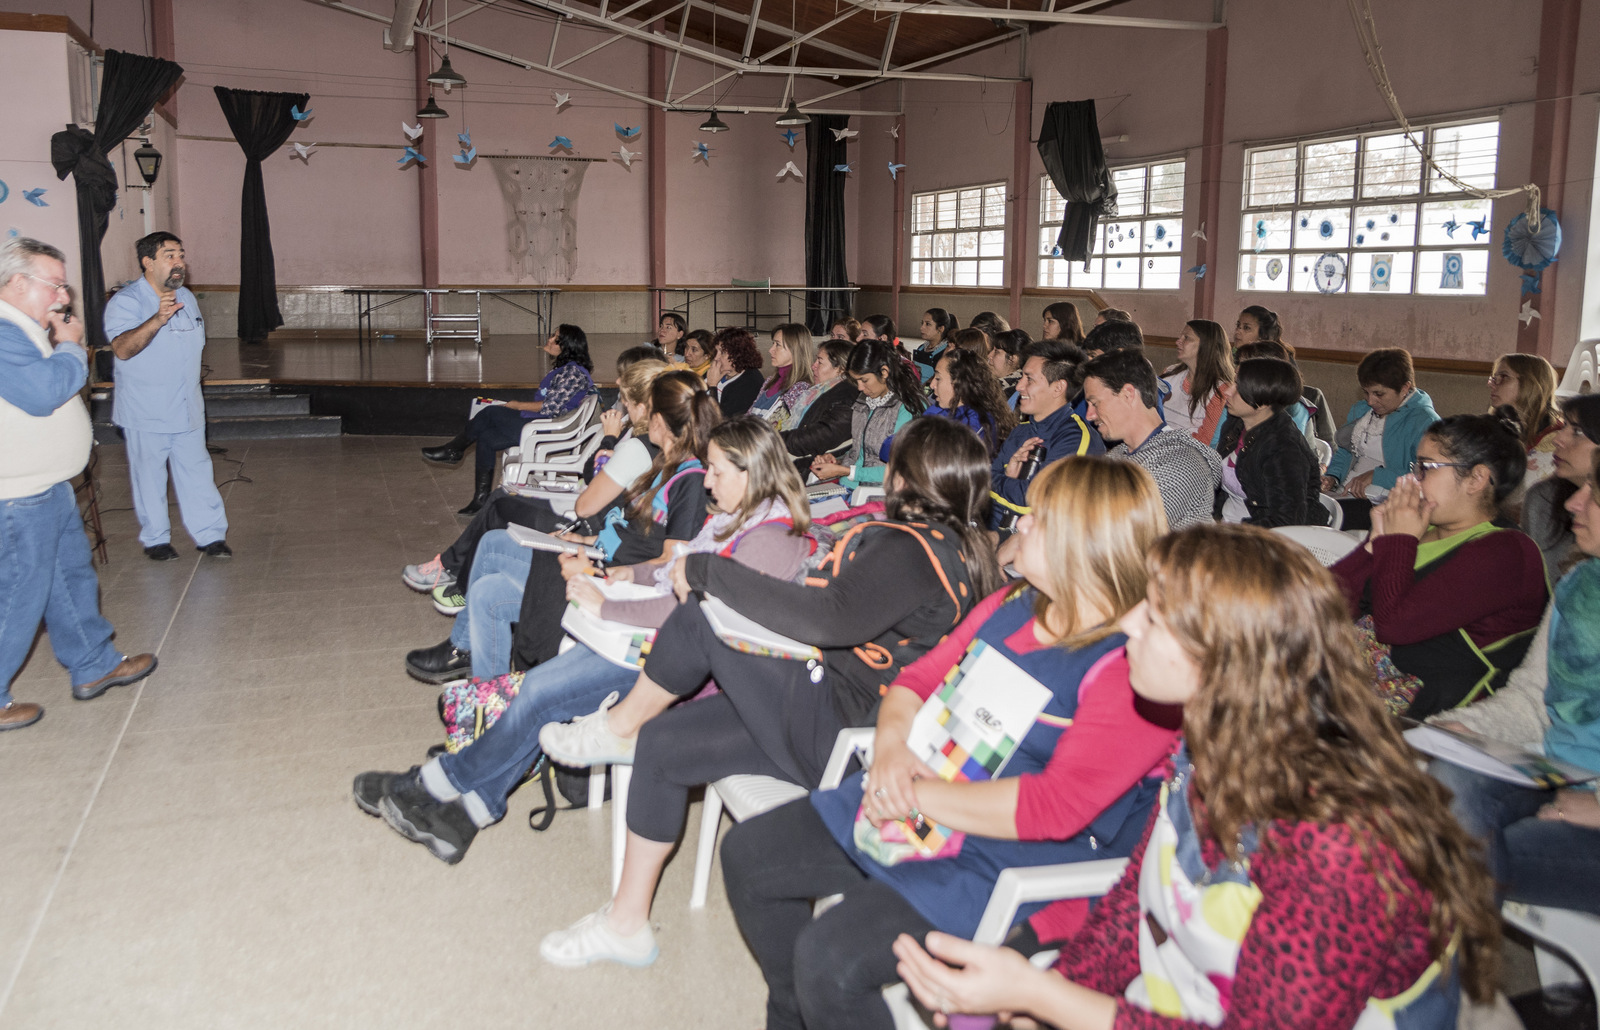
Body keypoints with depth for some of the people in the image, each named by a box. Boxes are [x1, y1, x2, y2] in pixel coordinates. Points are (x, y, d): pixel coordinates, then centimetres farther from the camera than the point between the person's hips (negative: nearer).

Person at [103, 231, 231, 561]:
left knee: (197, 473, 7)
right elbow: (123, 349, -30)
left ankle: (210, 535, 13)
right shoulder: (126, 301, -13)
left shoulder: (186, 298, 11)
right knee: (149, 477, 5)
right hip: (145, 413, -5)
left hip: (187, 410, 6)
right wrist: (158, 319, -44)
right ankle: (155, 539, 18)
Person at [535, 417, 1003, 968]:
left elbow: (830, 616, -31)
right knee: (662, 742, 9)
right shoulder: (967, 550, 8)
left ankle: (621, 724, 16)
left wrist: (704, 569, -22)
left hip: (832, 727, -9)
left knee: (699, 617, -11)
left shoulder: (910, 549, -20)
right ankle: (627, 923, 17)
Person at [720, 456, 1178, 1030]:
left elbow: (1054, 808, -27)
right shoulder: (1012, 606, 6)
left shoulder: (1136, 667, -20)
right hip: (906, 807, 9)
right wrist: (891, 746, -9)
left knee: (830, 957, -26)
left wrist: (918, 795, -21)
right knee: (747, 855, 10)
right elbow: (918, 679, 13)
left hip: (1004, 864, -8)